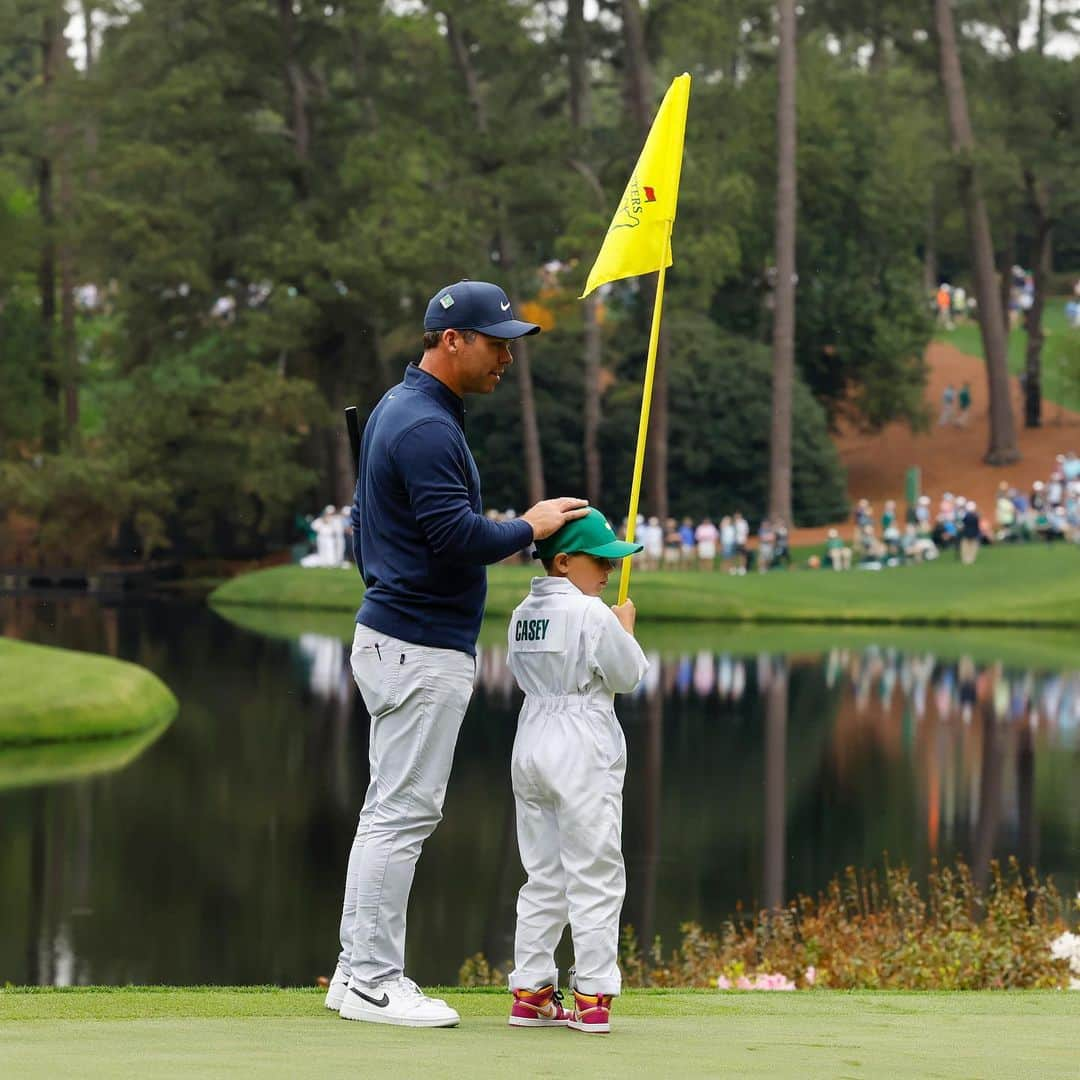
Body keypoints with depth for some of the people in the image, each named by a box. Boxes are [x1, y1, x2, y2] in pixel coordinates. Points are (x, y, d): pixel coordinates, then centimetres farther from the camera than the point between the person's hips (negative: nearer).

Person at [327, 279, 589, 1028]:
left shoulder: (402, 408, 15)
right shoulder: (425, 426, -18)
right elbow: (458, 536, -25)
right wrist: (530, 528, -10)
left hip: (394, 636, 11)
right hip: (421, 649, -11)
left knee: (393, 811, 13)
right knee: (403, 813, -7)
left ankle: (360, 973, 17)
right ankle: (373, 983, -3)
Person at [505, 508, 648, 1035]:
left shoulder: (522, 614, 9)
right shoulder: (592, 614, -14)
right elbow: (628, 676, -8)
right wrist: (626, 626, 9)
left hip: (530, 747, 7)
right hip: (583, 751, -7)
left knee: (542, 876, 13)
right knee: (594, 877, -2)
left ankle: (529, 992, 11)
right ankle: (592, 997, -3)